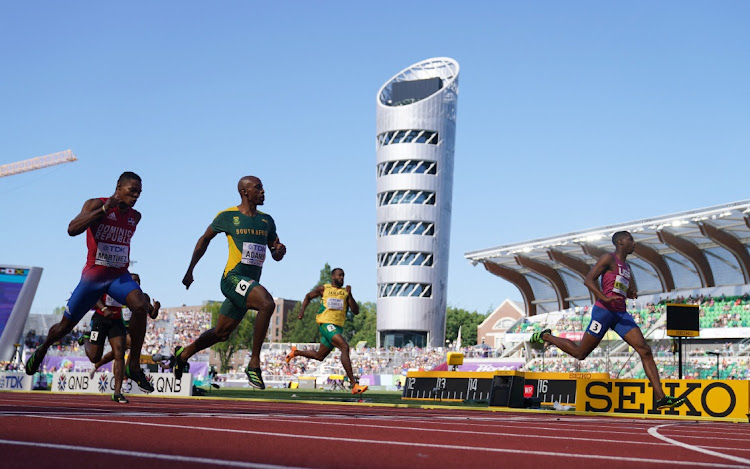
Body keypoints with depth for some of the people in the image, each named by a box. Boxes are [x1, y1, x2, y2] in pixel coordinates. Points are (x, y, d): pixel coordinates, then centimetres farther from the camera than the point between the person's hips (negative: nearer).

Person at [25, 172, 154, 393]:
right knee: (65, 326, 10)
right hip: (93, 275, -3)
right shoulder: (96, 205, -11)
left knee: (140, 306, -28)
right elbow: (72, 230, -28)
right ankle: (41, 351, 44)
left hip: (120, 275, 3)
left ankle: (133, 366, -19)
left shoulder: (135, 217, 7)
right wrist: (104, 209, -32)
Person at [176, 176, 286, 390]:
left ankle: (184, 354, 39)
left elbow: (276, 256, 18)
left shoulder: (266, 221, 14)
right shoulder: (228, 216, -1)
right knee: (267, 303, -31)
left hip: (250, 283, 7)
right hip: (233, 277, -7)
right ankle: (254, 364, -25)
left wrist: (280, 250, -7)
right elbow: (205, 239, 12)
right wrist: (190, 271, 14)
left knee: (221, 333, 15)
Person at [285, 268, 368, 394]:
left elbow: (356, 311, 2)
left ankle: (296, 352, 46)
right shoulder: (323, 288, 5)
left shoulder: (345, 292, 12)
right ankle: (354, 385, -31)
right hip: (326, 323, -6)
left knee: (319, 356, 17)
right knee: (345, 347, -26)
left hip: (338, 327, 6)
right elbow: (308, 296, 21)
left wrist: (350, 295, -10)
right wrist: (302, 311, 7)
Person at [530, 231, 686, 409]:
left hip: (621, 314, 8)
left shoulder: (627, 267, 21)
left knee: (645, 351, -7)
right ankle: (546, 336, 26)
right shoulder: (609, 258, -5)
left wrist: (632, 294, 7)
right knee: (580, 353, 1)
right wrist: (605, 298, -27)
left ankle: (661, 398, -10)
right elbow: (588, 280, -14)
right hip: (604, 311, -8)